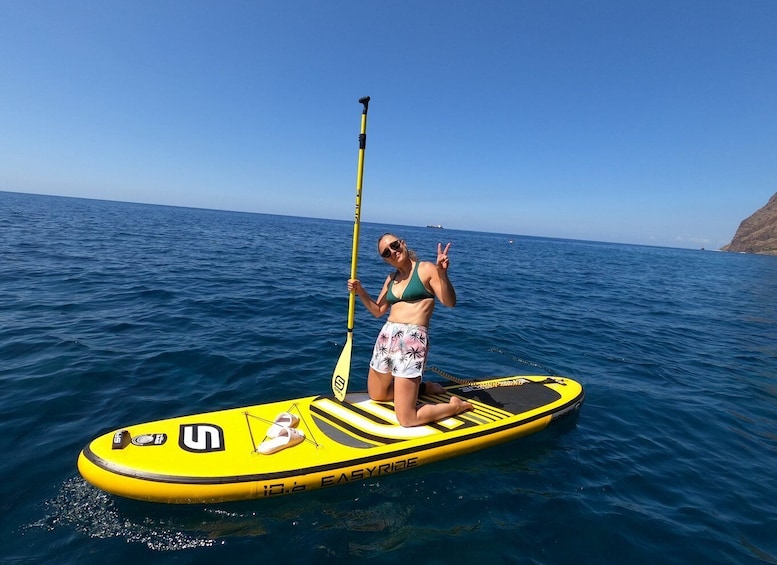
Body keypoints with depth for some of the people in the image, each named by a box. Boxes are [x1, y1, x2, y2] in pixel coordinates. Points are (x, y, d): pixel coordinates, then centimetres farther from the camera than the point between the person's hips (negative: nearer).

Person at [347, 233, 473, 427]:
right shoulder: (391, 279, 14)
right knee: (376, 396, 24)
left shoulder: (426, 269, -4)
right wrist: (360, 291, 6)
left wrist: (443, 274, -30)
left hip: (412, 340, -8)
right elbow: (378, 311, 21)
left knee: (406, 420, -8)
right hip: (386, 337, 8)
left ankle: (457, 405, 15)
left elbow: (450, 302, -14)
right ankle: (424, 387, 37)